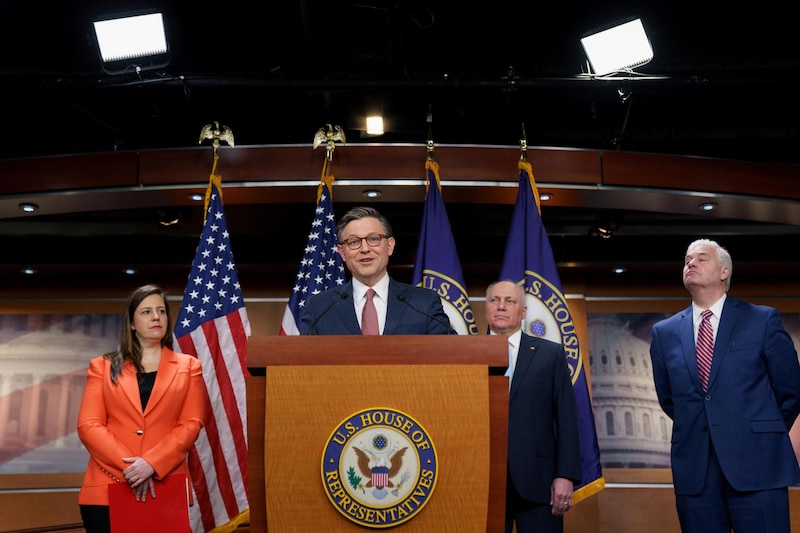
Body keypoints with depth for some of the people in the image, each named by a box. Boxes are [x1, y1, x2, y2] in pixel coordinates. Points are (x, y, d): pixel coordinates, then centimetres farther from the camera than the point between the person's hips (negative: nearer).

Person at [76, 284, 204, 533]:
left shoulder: (188, 367, 11)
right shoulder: (103, 366, 12)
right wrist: (128, 468, -12)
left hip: (166, 489, 0)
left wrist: (151, 464, -14)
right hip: (107, 488, 0)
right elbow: (88, 425, 1)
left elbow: (191, 424, 1)